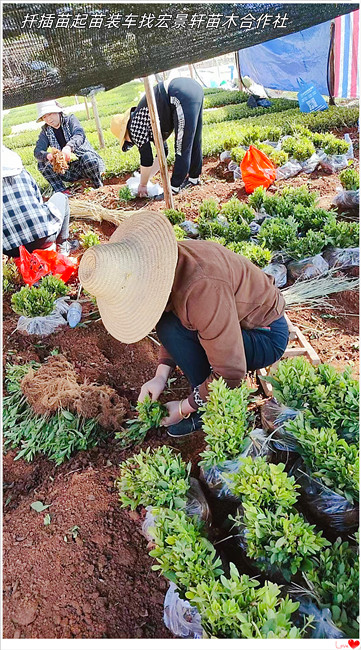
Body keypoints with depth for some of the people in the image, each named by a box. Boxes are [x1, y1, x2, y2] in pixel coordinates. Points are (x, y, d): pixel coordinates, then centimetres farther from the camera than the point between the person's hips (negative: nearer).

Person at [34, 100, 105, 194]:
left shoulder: (70, 120, -3)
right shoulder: (45, 131, 7)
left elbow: (80, 135, -25)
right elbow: (37, 151, -9)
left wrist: (68, 147, -47)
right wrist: (48, 156, -35)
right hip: (68, 170, 4)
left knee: (87, 158, -36)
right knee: (42, 164, -15)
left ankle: (99, 188, -14)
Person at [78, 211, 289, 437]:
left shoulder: (202, 290, -37)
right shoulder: (163, 261, -10)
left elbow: (230, 374, -31)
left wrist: (183, 408, -17)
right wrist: (161, 376, -5)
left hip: (267, 337, -8)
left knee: (174, 329, -25)